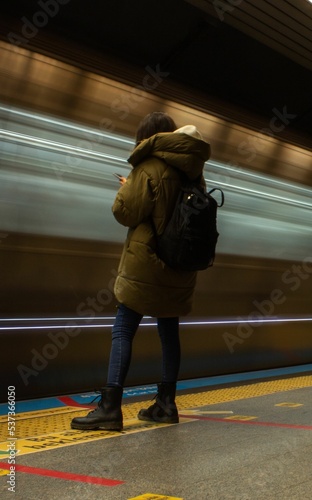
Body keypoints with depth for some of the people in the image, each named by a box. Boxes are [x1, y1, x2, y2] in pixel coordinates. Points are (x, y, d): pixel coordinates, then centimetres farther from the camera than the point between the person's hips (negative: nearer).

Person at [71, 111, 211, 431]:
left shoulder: (149, 167, -11)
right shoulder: (193, 171, 10)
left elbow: (126, 212, -11)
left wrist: (125, 189, 8)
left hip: (147, 262, -7)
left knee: (123, 330, -4)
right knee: (169, 331, 13)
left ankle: (110, 407, -7)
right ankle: (166, 404, 18)